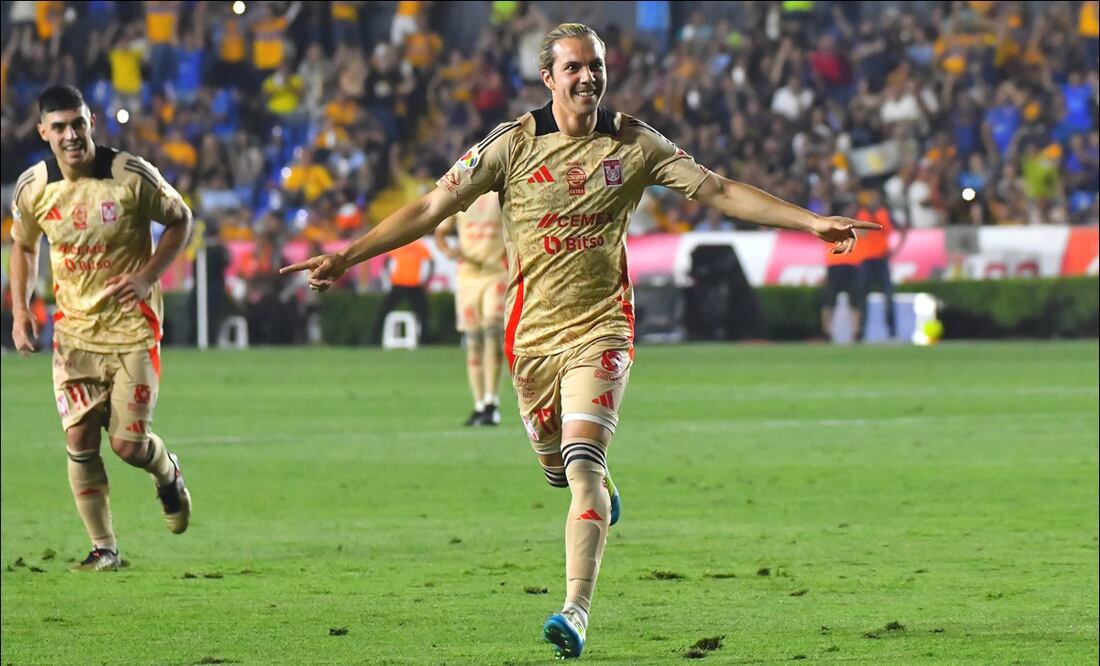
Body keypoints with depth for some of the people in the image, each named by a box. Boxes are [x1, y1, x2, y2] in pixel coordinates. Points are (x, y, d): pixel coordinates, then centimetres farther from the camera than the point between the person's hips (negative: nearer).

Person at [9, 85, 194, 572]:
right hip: (74, 330, 3)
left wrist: (147, 276, -14)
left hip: (133, 326, -3)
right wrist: (20, 311, 3)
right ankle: (104, 548, 9)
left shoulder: (133, 176, -15)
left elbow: (180, 220, -1)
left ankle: (168, 474, 33)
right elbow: (23, 246, 14)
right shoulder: (32, 189, -6)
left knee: (128, 444, -4)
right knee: (80, 440, -5)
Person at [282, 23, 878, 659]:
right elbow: (431, 208, -2)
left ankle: (577, 609, -23)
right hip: (532, 331, 2)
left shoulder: (634, 144, -1)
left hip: (601, 326, -2)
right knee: (560, 468, 11)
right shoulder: (513, 144, -4)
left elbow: (719, 190, 1)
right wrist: (347, 256, -7)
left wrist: (812, 222, -5)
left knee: (582, 462, -19)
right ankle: (603, 497, 50)